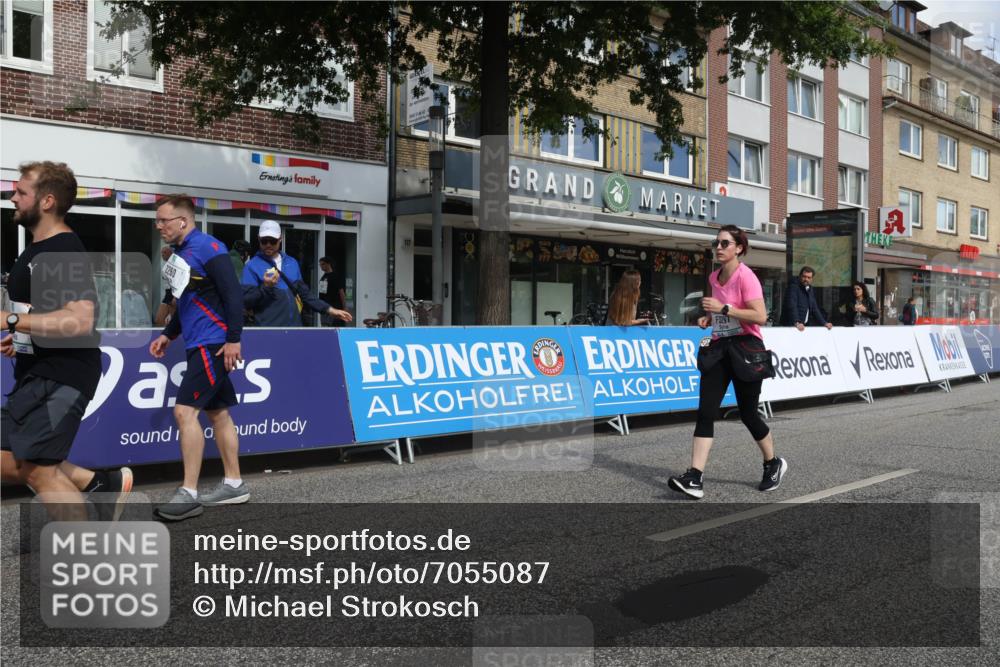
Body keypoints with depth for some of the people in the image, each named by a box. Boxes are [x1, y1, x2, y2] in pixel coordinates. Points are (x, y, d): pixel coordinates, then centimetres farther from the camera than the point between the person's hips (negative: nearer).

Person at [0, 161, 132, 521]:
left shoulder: (64, 251, -18)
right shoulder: (38, 248, 15)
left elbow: (80, 320, -30)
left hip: (60, 376, -10)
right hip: (38, 374, 10)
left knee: (38, 470, -4)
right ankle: (103, 483, 20)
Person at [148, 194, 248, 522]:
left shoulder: (208, 248, -13)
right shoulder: (180, 253, 15)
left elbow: (233, 295, -18)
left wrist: (233, 339, -21)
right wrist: (167, 334, 21)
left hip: (213, 344, -10)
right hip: (198, 345, 10)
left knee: (185, 411, -13)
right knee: (217, 412, 12)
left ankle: (188, 494, -8)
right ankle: (234, 484, 21)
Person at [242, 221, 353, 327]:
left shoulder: (292, 263, 14)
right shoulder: (252, 266, -1)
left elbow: (304, 294, 17)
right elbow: (246, 301, -7)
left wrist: (329, 309, 10)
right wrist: (265, 287, -20)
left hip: (295, 327, 4)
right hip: (268, 331, -4)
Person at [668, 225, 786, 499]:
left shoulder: (745, 276, -13)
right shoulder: (714, 277, 10)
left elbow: (760, 316, -21)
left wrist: (723, 308, -24)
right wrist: (708, 318, 7)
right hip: (719, 347, 6)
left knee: (748, 413, 4)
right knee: (705, 411, -6)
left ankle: (774, 464, 31)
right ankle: (695, 478, -10)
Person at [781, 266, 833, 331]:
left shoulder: (811, 290, 14)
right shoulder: (793, 287, -9)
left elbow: (815, 309, 20)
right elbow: (792, 307, -21)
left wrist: (824, 323, 11)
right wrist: (796, 323, -32)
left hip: (804, 326, 7)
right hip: (791, 326, -7)